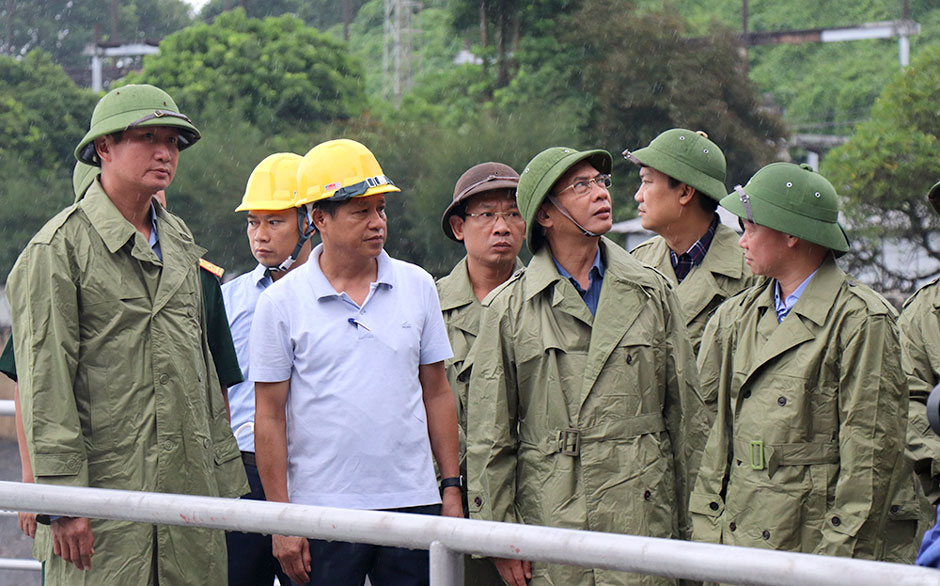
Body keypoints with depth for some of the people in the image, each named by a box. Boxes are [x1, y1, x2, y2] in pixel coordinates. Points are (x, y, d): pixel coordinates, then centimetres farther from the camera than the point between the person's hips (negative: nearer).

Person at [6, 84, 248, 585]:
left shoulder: (180, 242, 16)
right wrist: (62, 496, -15)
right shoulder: (59, 249, -7)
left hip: (189, 484, 7)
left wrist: (223, 470, 19)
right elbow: (44, 386, -11)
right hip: (106, 489, -7)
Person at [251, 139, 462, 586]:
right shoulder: (281, 302, -1)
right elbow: (270, 416, -1)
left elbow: (436, 393, 12)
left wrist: (451, 489, 7)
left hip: (413, 500, 3)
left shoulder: (417, 286, 8)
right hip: (324, 510, -2)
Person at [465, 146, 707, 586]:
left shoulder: (652, 293, 9)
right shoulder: (508, 309, 4)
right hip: (549, 522, -1)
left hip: (642, 520, 1)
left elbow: (687, 415, 11)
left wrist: (693, 527, 8)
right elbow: (489, 437, 4)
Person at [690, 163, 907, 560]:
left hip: (812, 543, -6)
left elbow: (872, 449, -10)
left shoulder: (862, 320, -7)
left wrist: (842, 556, -12)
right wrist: (707, 532, 7)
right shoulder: (737, 314, 13)